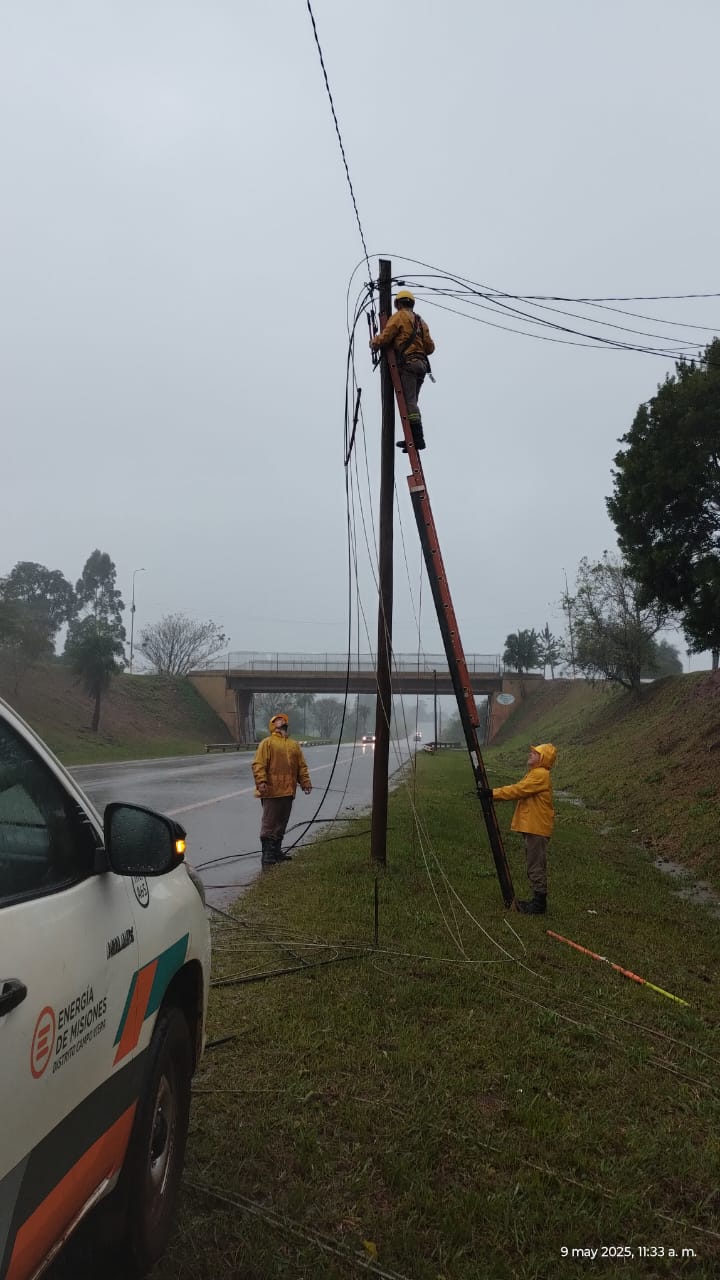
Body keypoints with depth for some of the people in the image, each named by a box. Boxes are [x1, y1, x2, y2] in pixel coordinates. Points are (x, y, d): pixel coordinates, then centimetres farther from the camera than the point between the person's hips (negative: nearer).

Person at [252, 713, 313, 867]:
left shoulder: (293, 744, 17)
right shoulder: (267, 743, -2)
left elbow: (301, 766, 16)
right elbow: (258, 764, -11)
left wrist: (305, 782, 6)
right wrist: (261, 781, -24)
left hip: (288, 791, 6)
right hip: (272, 791, -6)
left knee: (282, 823, 14)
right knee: (269, 823, -4)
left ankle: (276, 851, 24)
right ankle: (267, 855, -1)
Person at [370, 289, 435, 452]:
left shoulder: (399, 316, 2)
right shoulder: (420, 321, 23)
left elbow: (384, 338, -8)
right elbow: (430, 347, 18)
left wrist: (374, 343, 13)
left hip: (407, 363, -8)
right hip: (422, 364, 8)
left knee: (409, 402, -12)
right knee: (411, 402, 11)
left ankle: (417, 437, -20)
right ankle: (413, 438, 10)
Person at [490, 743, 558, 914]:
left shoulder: (540, 775, -16)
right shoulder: (535, 774, 17)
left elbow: (517, 790, -21)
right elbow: (518, 789, 13)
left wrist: (494, 793, -20)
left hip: (537, 828, -10)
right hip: (532, 827, 10)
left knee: (536, 867, -4)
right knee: (534, 866, 15)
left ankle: (539, 904, 3)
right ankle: (538, 900, 23)